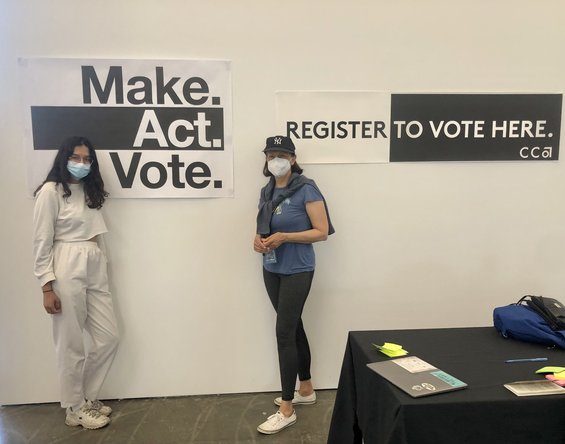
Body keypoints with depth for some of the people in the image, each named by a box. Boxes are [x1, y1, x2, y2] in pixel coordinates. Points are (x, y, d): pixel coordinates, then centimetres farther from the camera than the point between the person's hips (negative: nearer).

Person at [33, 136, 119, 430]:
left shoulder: (88, 190, 16)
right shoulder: (50, 191, -6)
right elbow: (41, 243, -10)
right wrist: (47, 287, -13)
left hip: (95, 270, 8)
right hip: (67, 272, -7)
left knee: (109, 338, 10)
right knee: (71, 345, 5)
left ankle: (87, 396, 30)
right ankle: (75, 409, 23)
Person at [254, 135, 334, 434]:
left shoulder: (306, 189, -12)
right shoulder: (267, 191, 8)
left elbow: (322, 232, -13)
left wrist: (284, 237, -23)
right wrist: (258, 240, -4)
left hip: (297, 271, -7)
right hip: (271, 270, 7)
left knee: (284, 333, -6)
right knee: (293, 328, 16)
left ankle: (287, 410, 6)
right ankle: (306, 390, 32)